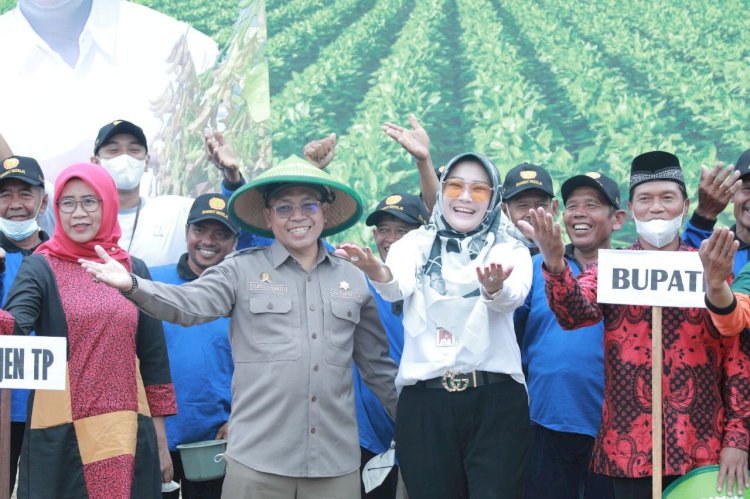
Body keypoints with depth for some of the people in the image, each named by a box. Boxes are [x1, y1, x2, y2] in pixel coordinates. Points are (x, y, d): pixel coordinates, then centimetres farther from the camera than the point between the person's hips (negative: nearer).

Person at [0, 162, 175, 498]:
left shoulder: (134, 269, 9)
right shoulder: (40, 267, 1)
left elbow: (153, 355, 11)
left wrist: (160, 436, 10)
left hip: (128, 431, 2)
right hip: (61, 434, -2)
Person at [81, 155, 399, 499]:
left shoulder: (354, 280, 13)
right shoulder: (242, 270, 4)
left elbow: (377, 365, 20)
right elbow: (188, 304, -11)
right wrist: (131, 285, -28)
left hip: (336, 460, 3)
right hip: (258, 458, -3)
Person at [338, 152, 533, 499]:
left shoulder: (510, 250, 7)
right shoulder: (415, 244, 9)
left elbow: (512, 297, -15)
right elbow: (398, 287, -12)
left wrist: (495, 288, -39)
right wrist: (378, 272, -37)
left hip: (495, 400, -1)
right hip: (424, 400, 1)